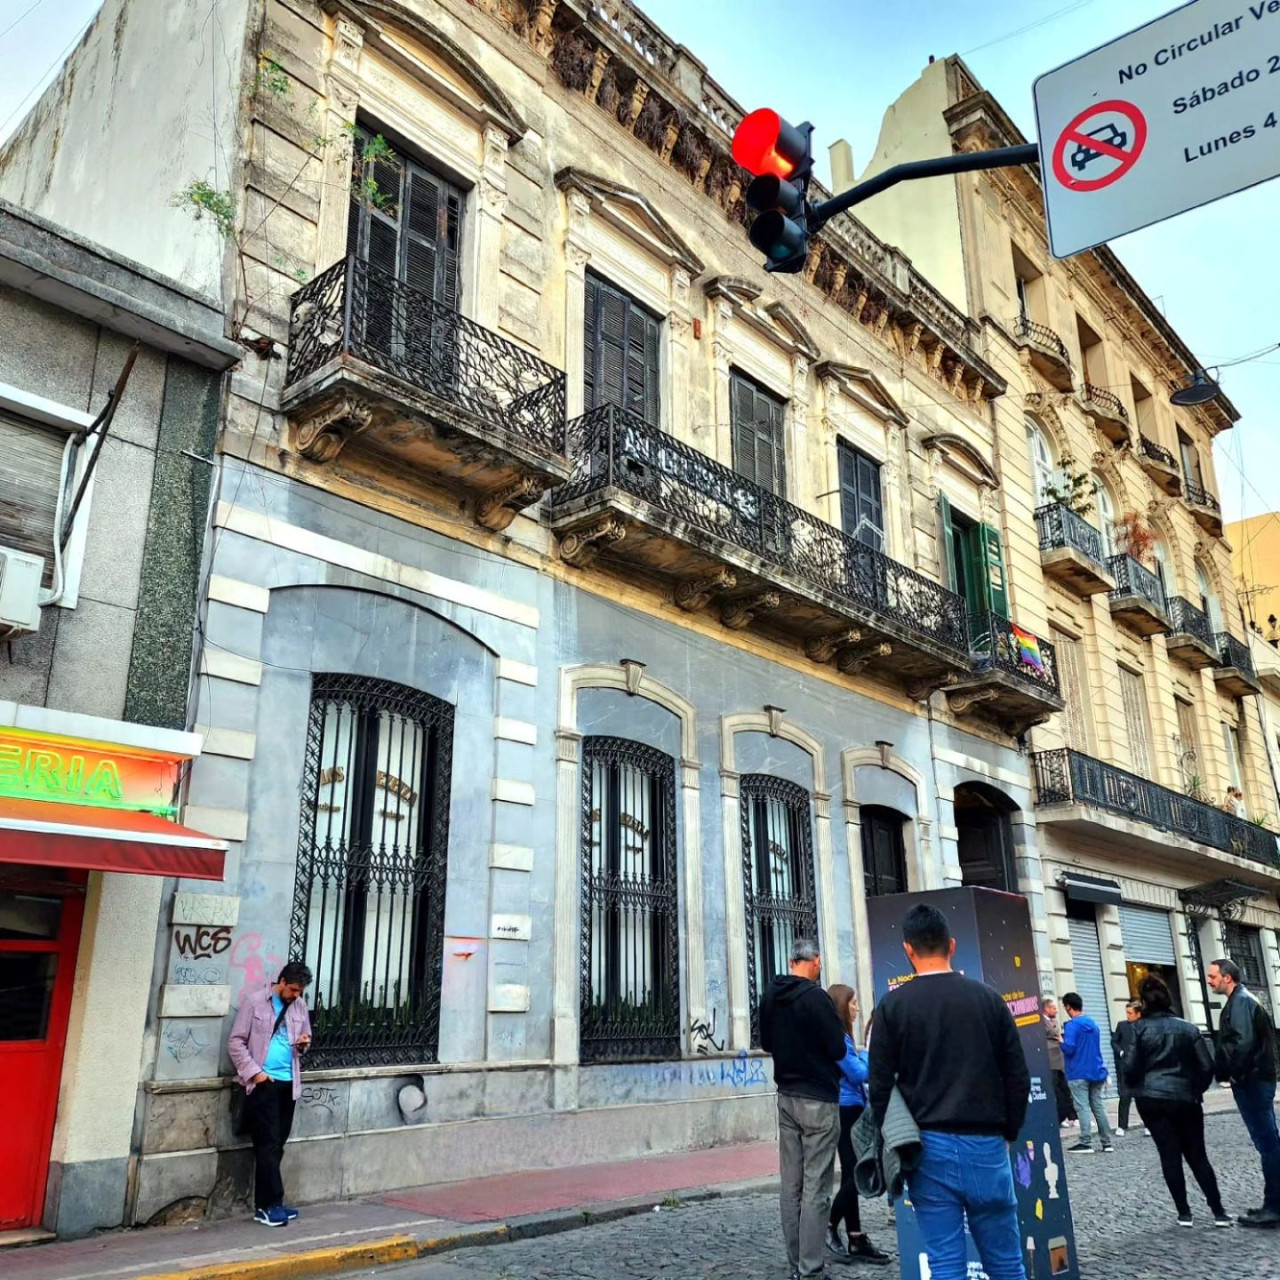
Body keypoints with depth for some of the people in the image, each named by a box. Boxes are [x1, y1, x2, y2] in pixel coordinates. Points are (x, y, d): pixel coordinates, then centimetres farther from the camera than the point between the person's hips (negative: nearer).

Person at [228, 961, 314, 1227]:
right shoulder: (254, 1002, -5)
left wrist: (304, 1043, -3)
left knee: (277, 1145, 8)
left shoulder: (300, 1005, 10)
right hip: (263, 1083, -5)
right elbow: (236, 1042, -5)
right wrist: (254, 1073, -13)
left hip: (288, 1083, 5)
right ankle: (270, 1205, -1)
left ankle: (265, 1204, 16)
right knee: (268, 1145, -6)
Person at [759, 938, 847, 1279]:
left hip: (786, 1097, 7)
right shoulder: (815, 996, -17)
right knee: (815, 1188, -3)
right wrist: (818, 1046, 6)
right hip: (818, 1100, -7)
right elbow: (838, 1050, -13)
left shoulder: (770, 996, 5)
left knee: (791, 1185, 11)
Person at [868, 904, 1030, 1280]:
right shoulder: (988, 998, 2)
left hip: (929, 1147, -1)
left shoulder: (893, 1005, -3)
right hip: (985, 1145, 1)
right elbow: (1018, 1077, 3)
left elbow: (880, 1085, -3)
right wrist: (1007, 1132, 15)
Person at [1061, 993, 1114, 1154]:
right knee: (1098, 1107, 11)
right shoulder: (1093, 1023, 13)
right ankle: (1107, 1142, 13)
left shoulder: (1072, 1025, -13)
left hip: (1079, 1074, -7)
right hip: (1096, 1072, 7)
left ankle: (1086, 1143, -6)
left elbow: (1069, 1048, -21)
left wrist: (1061, 1041, -3)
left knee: (1083, 1108, -5)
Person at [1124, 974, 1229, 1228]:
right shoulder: (1188, 1029, 3)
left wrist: (1137, 1087, 12)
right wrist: (1196, 1090, 19)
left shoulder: (1138, 1028, -5)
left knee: (1170, 1154, 2)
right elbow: (1207, 1067, 2)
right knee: (1197, 1155, 11)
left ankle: (1184, 1212, 3)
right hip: (1185, 1099, 2)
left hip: (1151, 1099, -2)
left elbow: (1129, 1067, -9)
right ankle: (1218, 1212, 9)